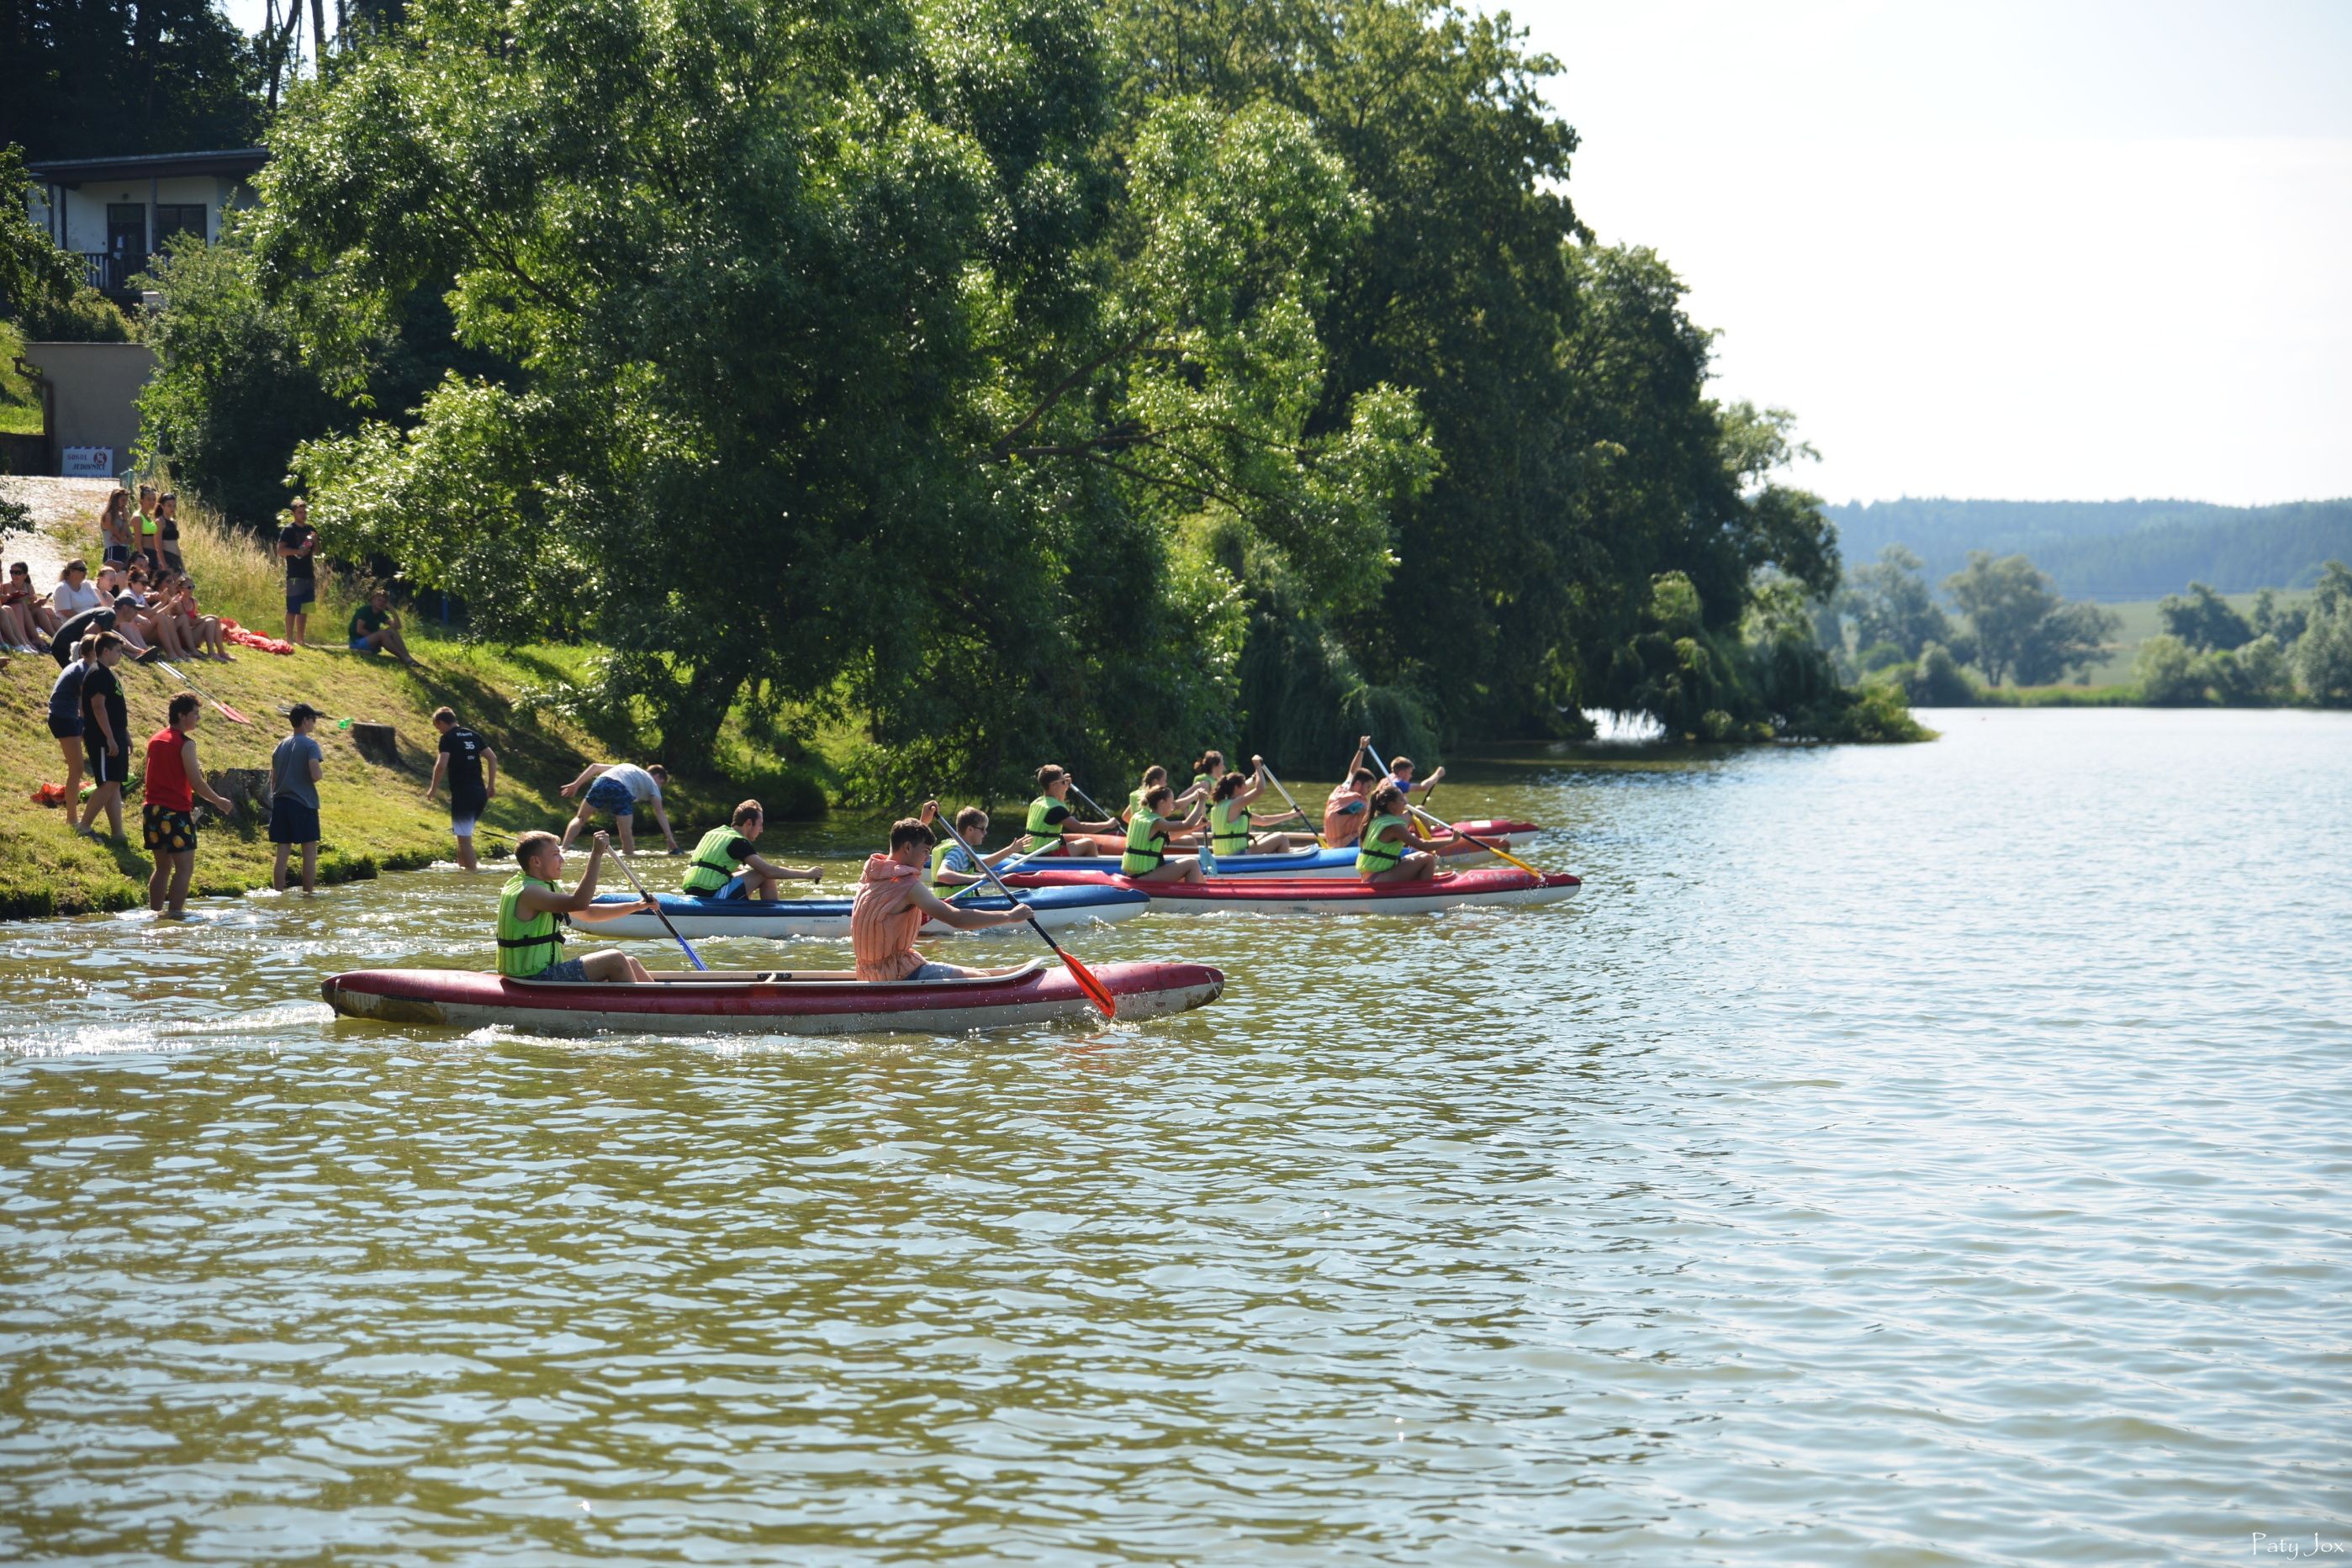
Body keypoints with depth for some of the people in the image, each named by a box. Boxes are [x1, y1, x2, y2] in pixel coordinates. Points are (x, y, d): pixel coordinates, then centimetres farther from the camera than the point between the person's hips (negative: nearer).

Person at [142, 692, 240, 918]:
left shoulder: (155, 740, 12)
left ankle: (155, 914, 15)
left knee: (163, 866, 16)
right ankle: (175, 914, -11)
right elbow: (196, 783, -14)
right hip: (176, 812, -8)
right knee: (184, 868, -5)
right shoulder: (185, 743, -11)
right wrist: (219, 802, -2)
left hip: (152, 810, 8)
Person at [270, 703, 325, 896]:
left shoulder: (281, 746, 13)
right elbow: (315, 775, -20)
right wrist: (322, 772, 2)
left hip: (280, 803, 6)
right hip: (303, 804, -6)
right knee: (309, 851, 1)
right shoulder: (310, 745, -8)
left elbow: (273, 779, 15)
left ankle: (279, 895, 5)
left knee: (282, 853, 6)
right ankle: (308, 894, 1)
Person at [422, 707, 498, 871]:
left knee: (464, 837, -2)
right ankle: (463, 865, 28)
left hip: (462, 794, -7)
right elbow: (493, 758, 11)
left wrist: (433, 789, -6)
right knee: (464, 833, 23)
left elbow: (441, 765, -17)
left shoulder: (448, 738, -5)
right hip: (480, 792, 7)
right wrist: (491, 785, 17)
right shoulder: (473, 736, 14)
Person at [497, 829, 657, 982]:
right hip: (532, 977, -11)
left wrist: (635, 907, 9)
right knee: (614, 960, -15)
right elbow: (578, 903, -32)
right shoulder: (529, 892, -19)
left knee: (629, 964, 8)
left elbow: (588, 913, 19)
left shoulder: (547, 887, 14)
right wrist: (596, 855, -32)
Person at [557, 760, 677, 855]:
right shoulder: (652, 784, 28)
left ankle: (564, 848, 7)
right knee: (626, 834, 9)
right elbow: (660, 813, 15)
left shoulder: (625, 766, 41)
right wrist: (670, 838, 12)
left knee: (580, 818, 19)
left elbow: (594, 766, 30)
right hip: (622, 790, -4)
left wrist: (576, 785, 28)